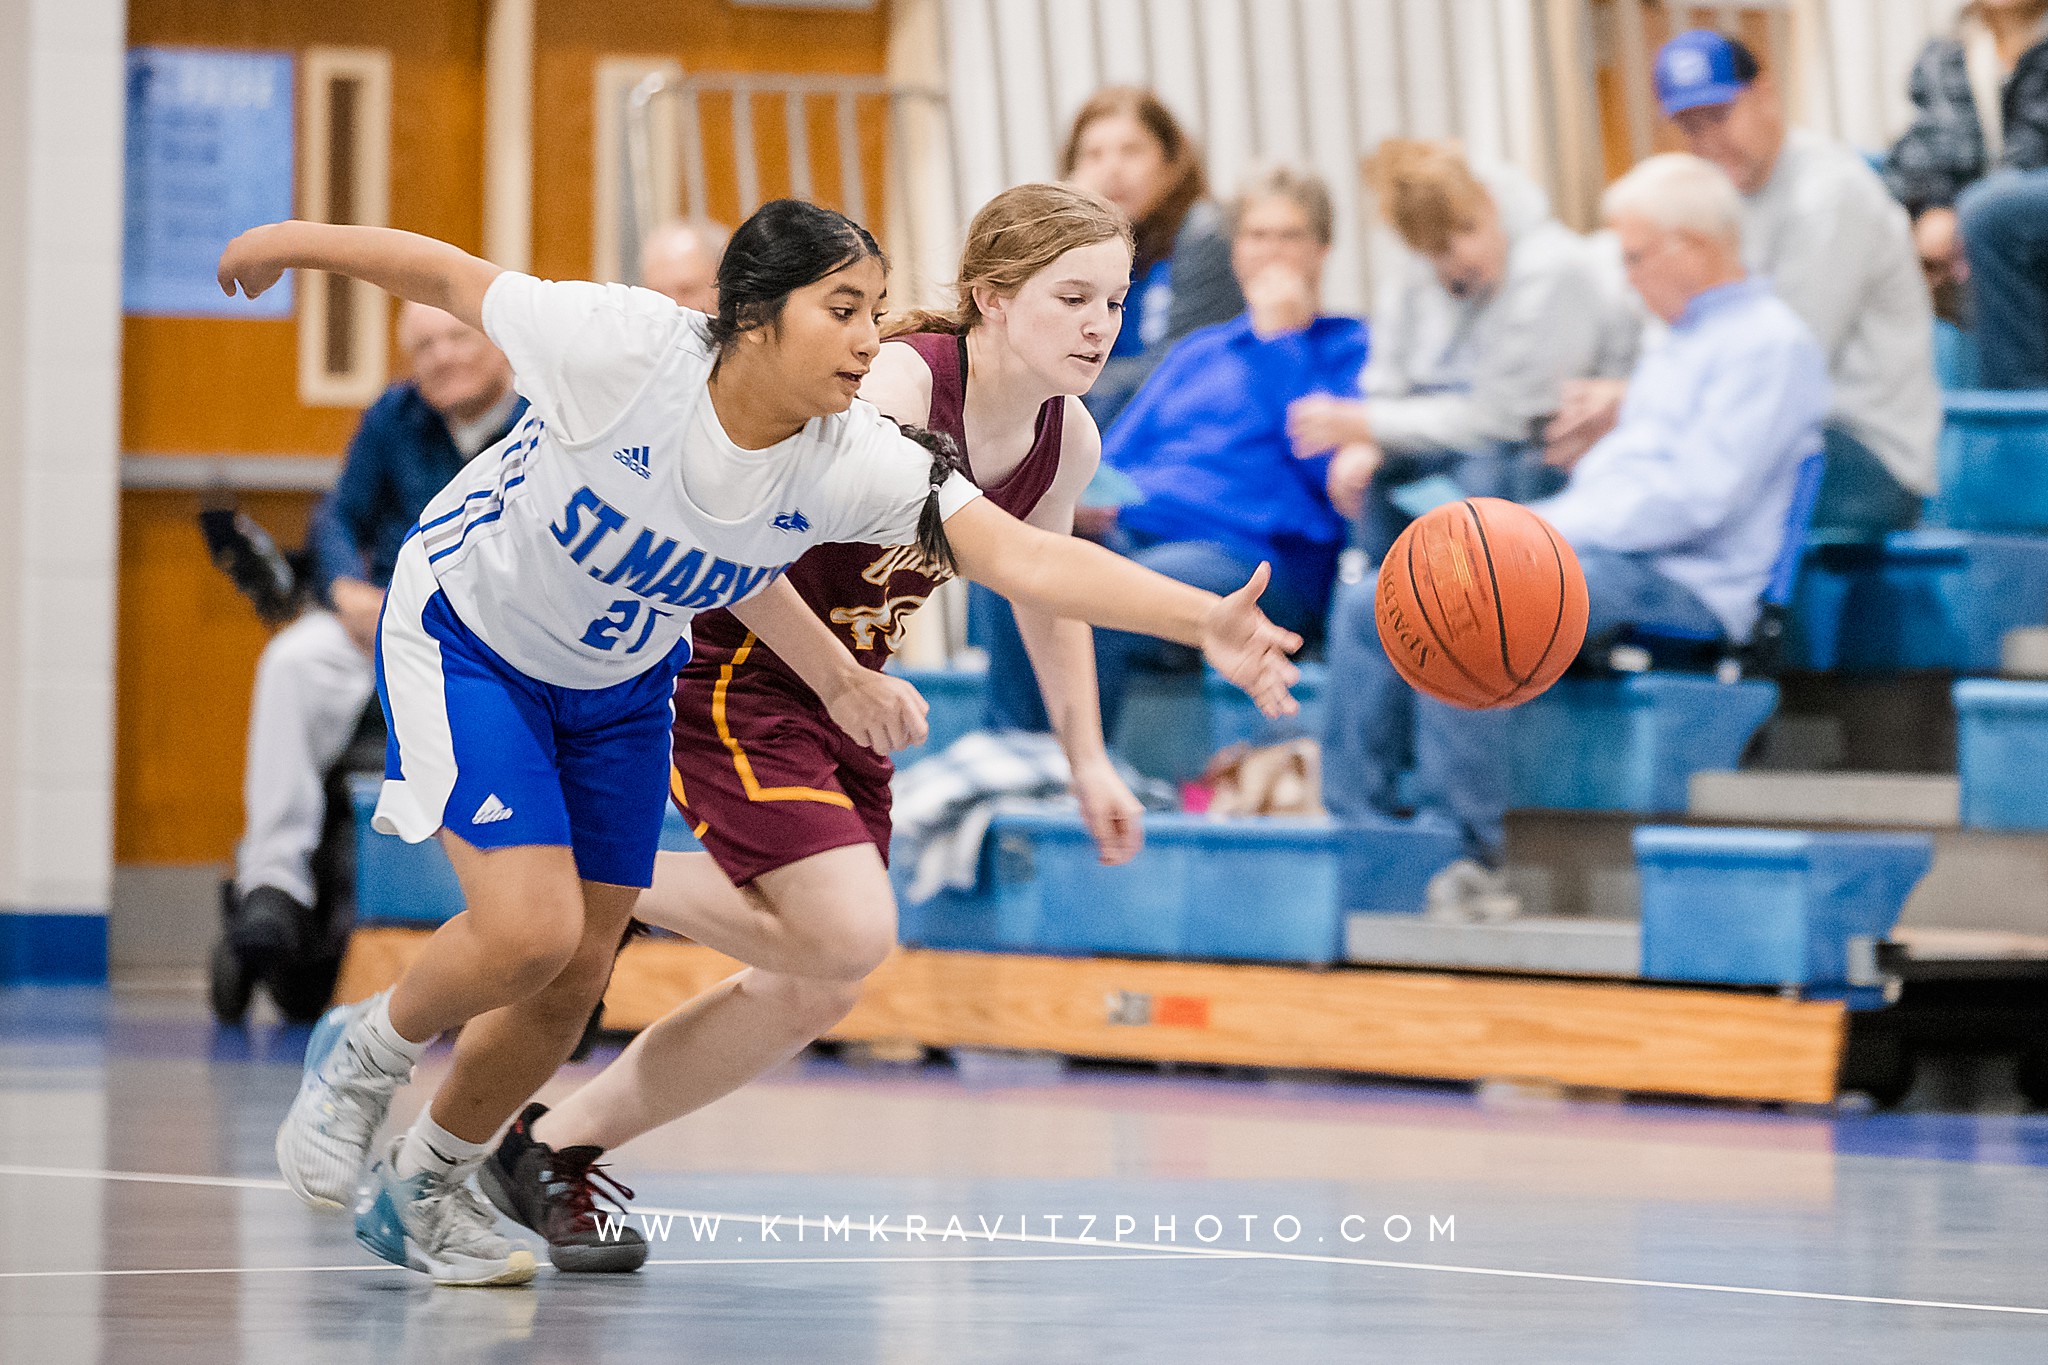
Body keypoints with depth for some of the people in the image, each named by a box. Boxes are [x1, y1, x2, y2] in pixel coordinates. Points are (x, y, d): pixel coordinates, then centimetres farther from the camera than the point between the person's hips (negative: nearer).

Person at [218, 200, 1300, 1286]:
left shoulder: (854, 460, -26)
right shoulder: (624, 347, -34)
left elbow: (1023, 556, -36)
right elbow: (448, 276, -18)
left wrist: (1209, 621, -48)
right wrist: (296, 244, -3)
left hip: (620, 685, 5)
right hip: (466, 635, -5)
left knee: (572, 986, 5)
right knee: (530, 933, -20)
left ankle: (421, 1192, 31)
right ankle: (361, 1061, 12)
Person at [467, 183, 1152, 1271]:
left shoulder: (1065, 442, -2)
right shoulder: (897, 386, -27)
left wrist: (1087, 760, 19)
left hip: (840, 688, 8)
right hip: (727, 660, -8)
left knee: (813, 994, 6)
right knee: (848, 932, -23)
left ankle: (557, 1144, 18)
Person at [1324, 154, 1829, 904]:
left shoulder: (1769, 343, -8)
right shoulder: (1675, 346, 25)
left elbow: (1693, 498, -18)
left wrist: (1552, 528, -16)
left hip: (1684, 583, -10)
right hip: (1606, 557, 10)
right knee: (1367, 603, -3)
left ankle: (1465, 850, -26)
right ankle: (1355, 824, -7)